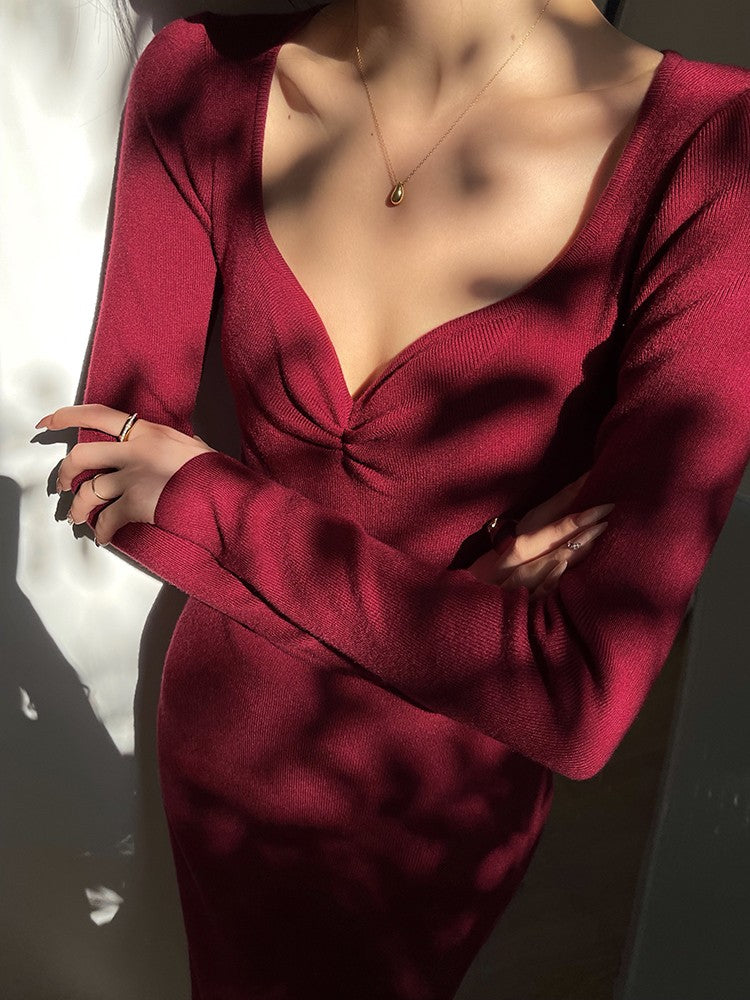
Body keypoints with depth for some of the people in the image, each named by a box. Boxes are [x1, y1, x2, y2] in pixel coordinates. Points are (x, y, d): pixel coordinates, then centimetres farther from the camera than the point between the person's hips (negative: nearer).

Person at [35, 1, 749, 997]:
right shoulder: (202, 82, -16)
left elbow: (582, 698, -31)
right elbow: (101, 475, -14)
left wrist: (209, 500, -25)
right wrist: (451, 605, -25)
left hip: (440, 791, -2)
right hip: (226, 729, 3)